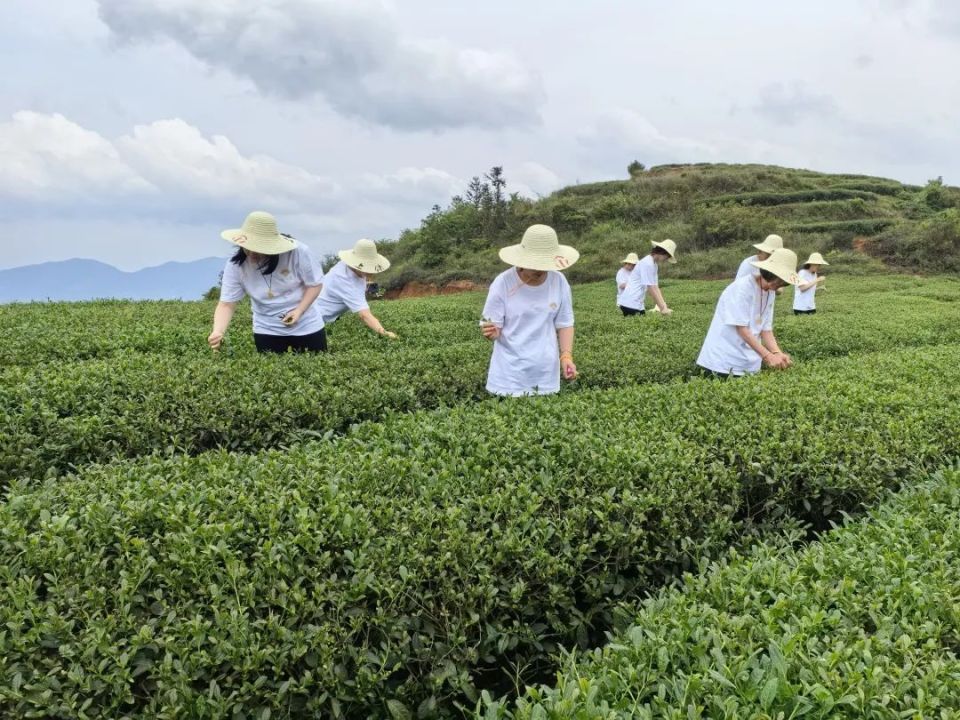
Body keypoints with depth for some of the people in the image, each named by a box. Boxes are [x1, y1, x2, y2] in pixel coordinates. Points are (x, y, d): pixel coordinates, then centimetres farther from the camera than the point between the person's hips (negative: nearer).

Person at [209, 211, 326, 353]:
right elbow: (226, 304, -17)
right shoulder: (236, 264, -15)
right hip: (267, 329, 1)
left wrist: (299, 311, -25)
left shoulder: (298, 252, -22)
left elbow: (314, 283, -10)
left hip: (306, 325, -1)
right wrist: (218, 332, -35)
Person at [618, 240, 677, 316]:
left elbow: (656, 288, 10)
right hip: (631, 304, -9)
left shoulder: (654, 265, 15)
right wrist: (663, 308, -16)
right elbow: (651, 289, -18)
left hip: (638, 304, 9)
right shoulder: (647, 264, -15)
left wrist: (664, 307, -1)